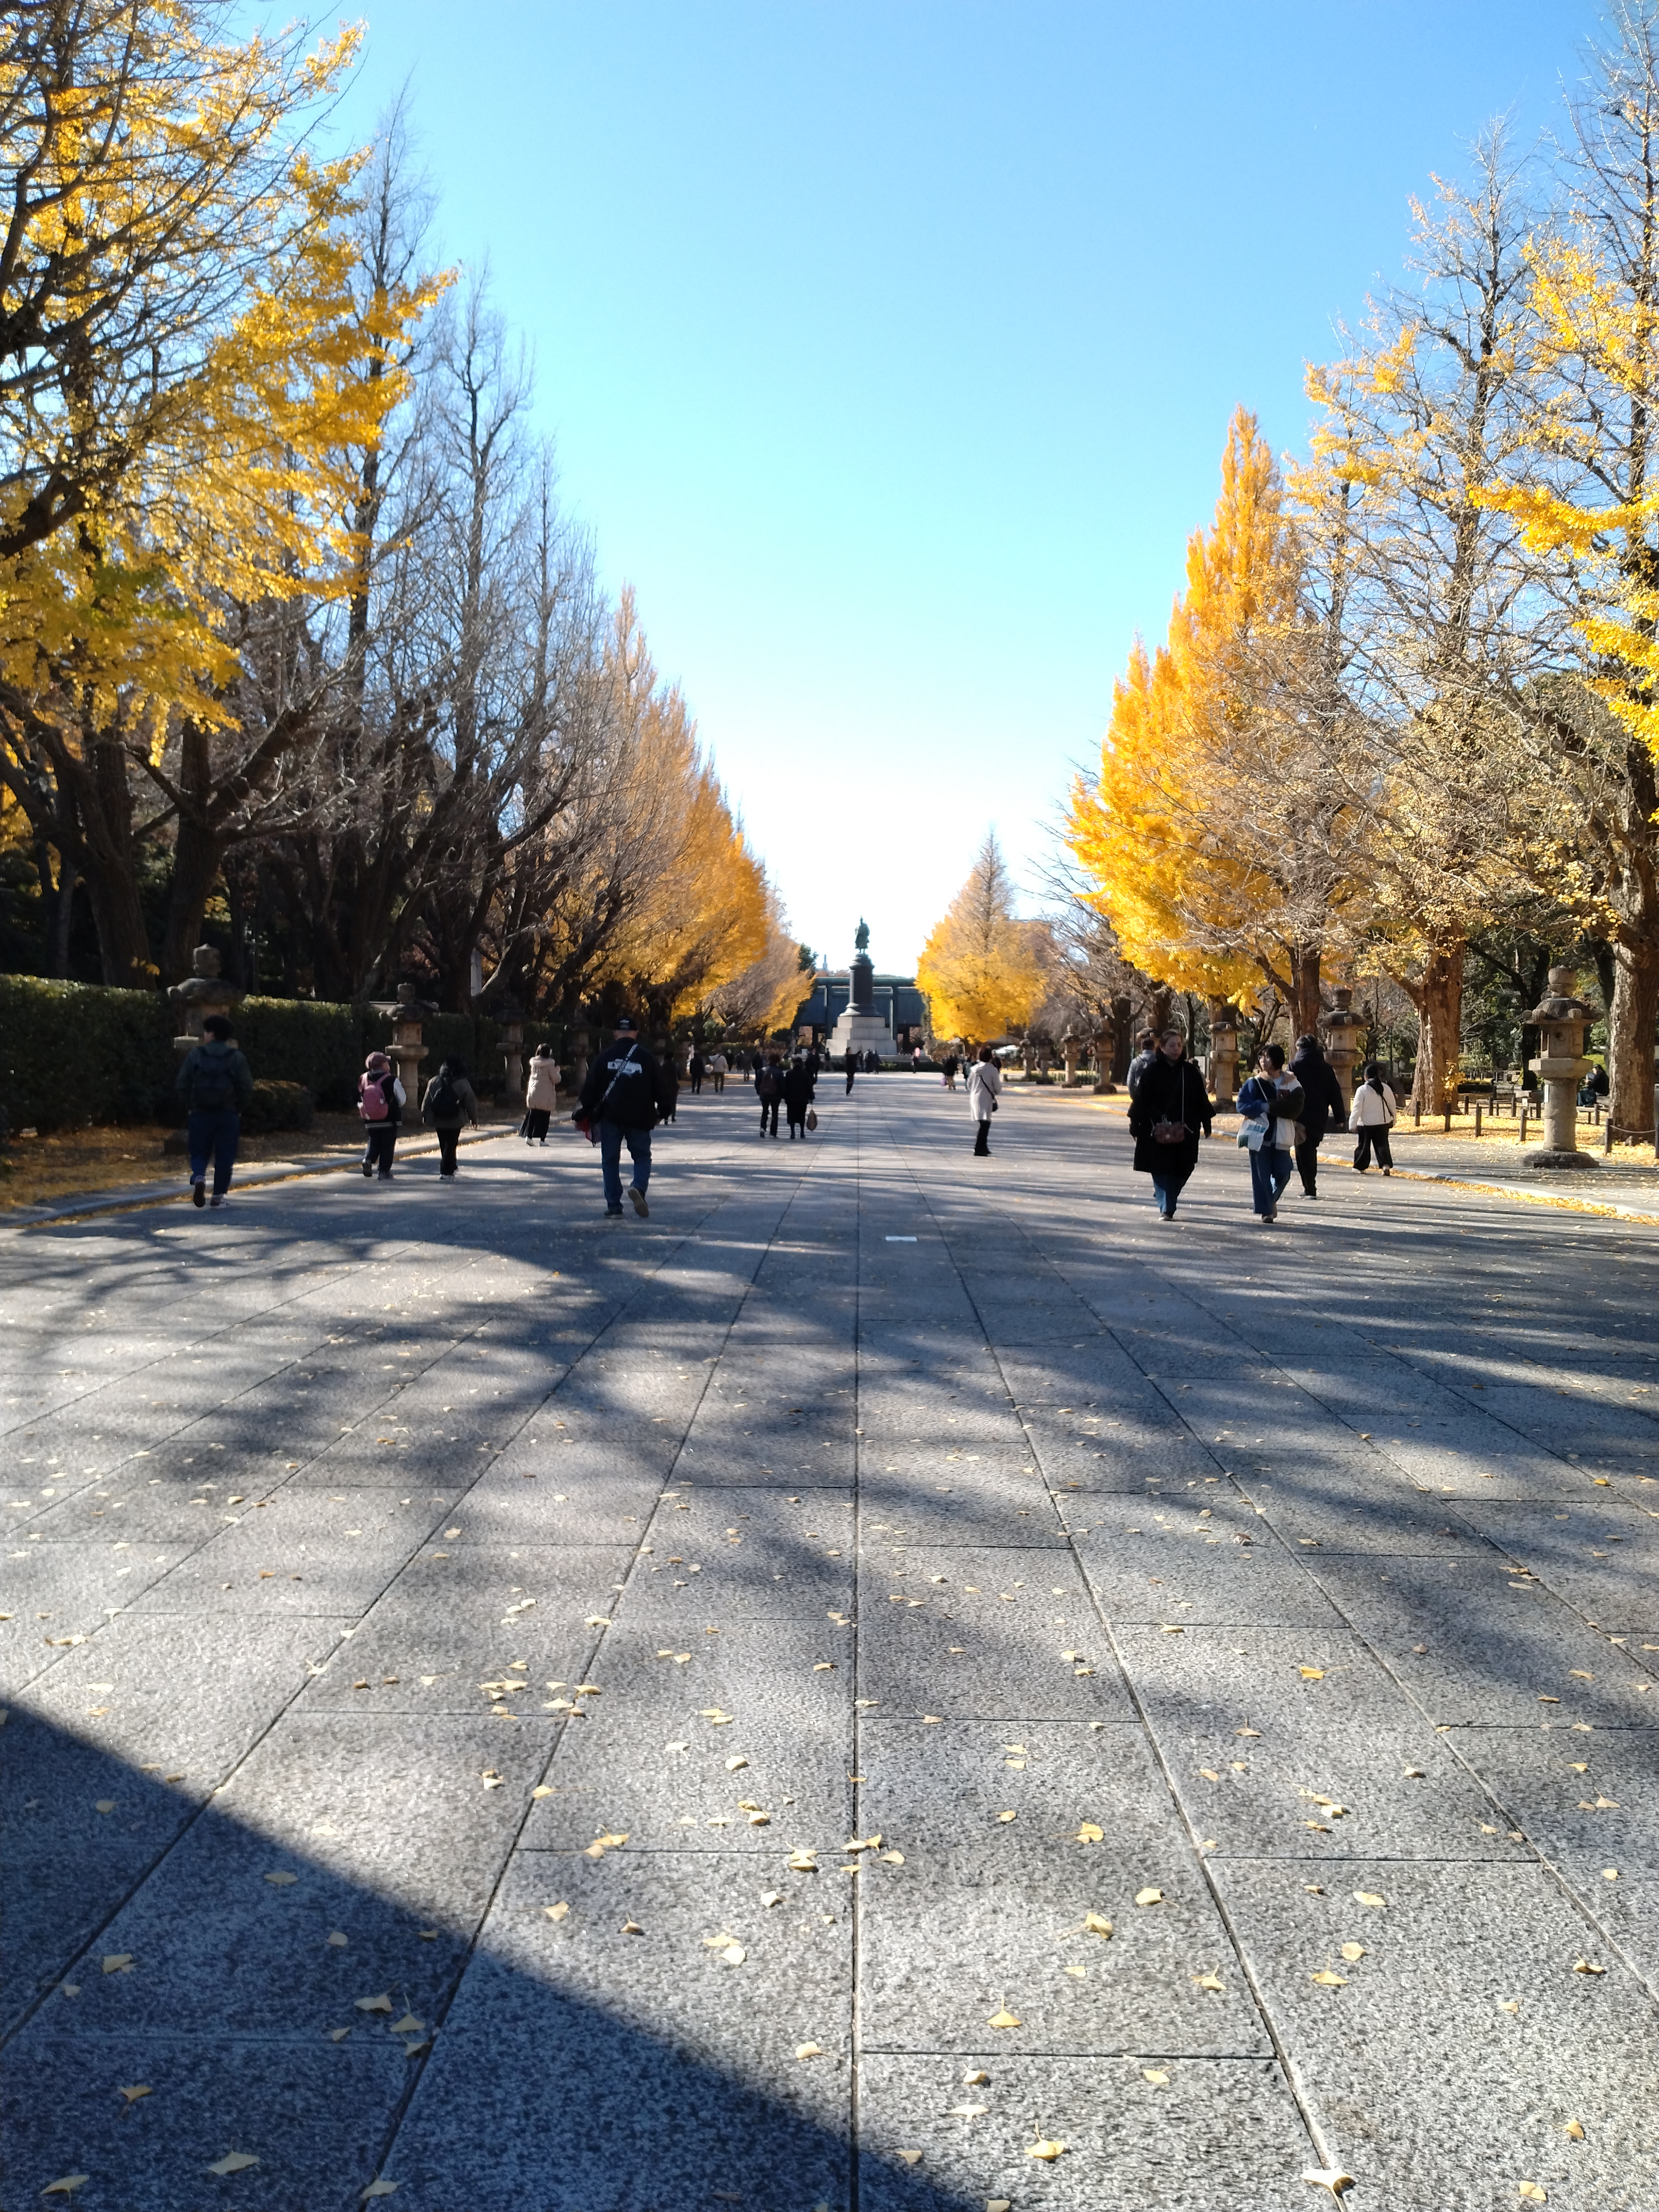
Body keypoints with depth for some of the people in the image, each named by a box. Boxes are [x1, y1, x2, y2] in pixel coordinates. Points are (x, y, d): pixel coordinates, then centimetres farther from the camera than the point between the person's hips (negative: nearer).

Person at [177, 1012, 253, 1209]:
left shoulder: (195, 1055, -2)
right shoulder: (236, 1058, -3)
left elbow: (182, 1084, -1)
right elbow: (247, 1088, -3)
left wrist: (191, 1105, 11)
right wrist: (239, 1108, 11)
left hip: (201, 1113, 0)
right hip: (229, 1115, 0)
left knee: (199, 1153, 11)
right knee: (224, 1157, 7)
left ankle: (198, 1178, -17)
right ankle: (218, 1196, 8)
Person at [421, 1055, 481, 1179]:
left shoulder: (434, 1082, -1)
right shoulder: (463, 1084, -10)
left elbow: (427, 1101, 4)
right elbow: (471, 1102, -7)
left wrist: (425, 1116, 13)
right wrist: (474, 1118, 4)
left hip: (438, 1120, 3)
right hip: (455, 1121, -3)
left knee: (444, 1145, 16)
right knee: (451, 1145, 0)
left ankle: (450, 1169, 28)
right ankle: (446, 1172, -6)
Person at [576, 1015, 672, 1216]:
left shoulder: (604, 1058, 1)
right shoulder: (646, 1058, -1)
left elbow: (591, 1088, 1)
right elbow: (659, 1088, 2)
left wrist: (583, 1113, 10)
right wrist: (662, 1110, 17)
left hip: (610, 1117, 1)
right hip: (639, 1118, -1)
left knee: (610, 1161, 9)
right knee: (642, 1157, 12)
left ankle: (614, 1207, 5)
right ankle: (638, 1187, -17)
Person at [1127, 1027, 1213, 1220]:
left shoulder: (1191, 1072, 6)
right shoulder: (1153, 1072, -1)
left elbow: (1202, 1099, 12)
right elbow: (1140, 1099, 0)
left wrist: (1207, 1121, 10)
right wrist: (1135, 1124, -1)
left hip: (1184, 1132, 2)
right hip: (1158, 1131, -2)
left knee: (1181, 1172, 4)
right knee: (1161, 1171, -4)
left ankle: (1166, 1204, 25)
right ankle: (1166, 1209, 0)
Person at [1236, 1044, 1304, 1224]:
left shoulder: (1290, 1083, 3)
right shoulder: (1254, 1083, 4)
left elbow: (1295, 1108, -10)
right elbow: (1242, 1105, -5)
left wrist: (1270, 1106, -18)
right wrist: (1263, 1107, -18)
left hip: (1281, 1137, 1)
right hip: (1259, 1135, -1)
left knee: (1283, 1174, 1)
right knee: (1261, 1175, -1)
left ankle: (1271, 1200, 28)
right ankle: (1265, 1210, 7)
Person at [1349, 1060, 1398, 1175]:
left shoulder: (1362, 1090, -14)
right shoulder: (1385, 1088, 1)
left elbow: (1357, 1109, -15)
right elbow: (1392, 1105, 10)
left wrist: (1353, 1125, -11)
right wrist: (1392, 1120, 23)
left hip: (1366, 1123, -4)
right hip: (1383, 1122, 4)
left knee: (1363, 1145, 9)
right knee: (1382, 1144, 7)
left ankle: (1360, 1167, 18)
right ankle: (1386, 1164, -11)